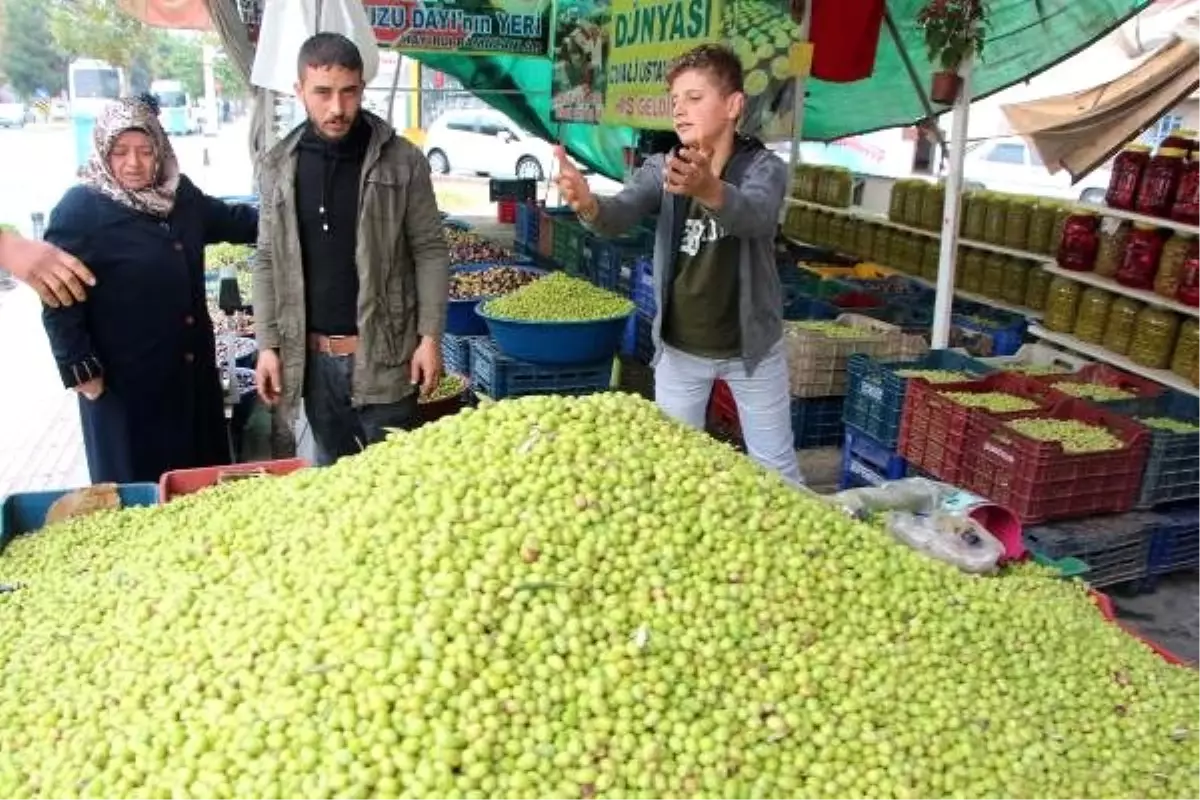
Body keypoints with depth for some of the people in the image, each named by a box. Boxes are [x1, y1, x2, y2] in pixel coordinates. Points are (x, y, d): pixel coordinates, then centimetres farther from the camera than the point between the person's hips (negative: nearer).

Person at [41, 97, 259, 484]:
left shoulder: (180, 194, 4)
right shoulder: (80, 209, -14)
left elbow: (233, 220, 23)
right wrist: (82, 370, -15)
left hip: (192, 370, 6)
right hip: (125, 380, -6)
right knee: (137, 489, 9)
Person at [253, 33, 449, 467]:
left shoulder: (402, 161, -5)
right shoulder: (278, 166, 3)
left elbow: (430, 252, -4)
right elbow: (268, 262, 7)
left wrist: (430, 336, -10)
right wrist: (268, 344, 2)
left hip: (383, 354, -3)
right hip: (313, 357, 3)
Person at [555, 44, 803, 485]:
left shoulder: (765, 167, -13)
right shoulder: (661, 168, -5)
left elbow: (755, 214, -36)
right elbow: (620, 215, -23)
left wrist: (709, 190, -57)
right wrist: (589, 205, -47)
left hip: (751, 345, -2)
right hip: (679, 348, 2)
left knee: (775, 467, 11)